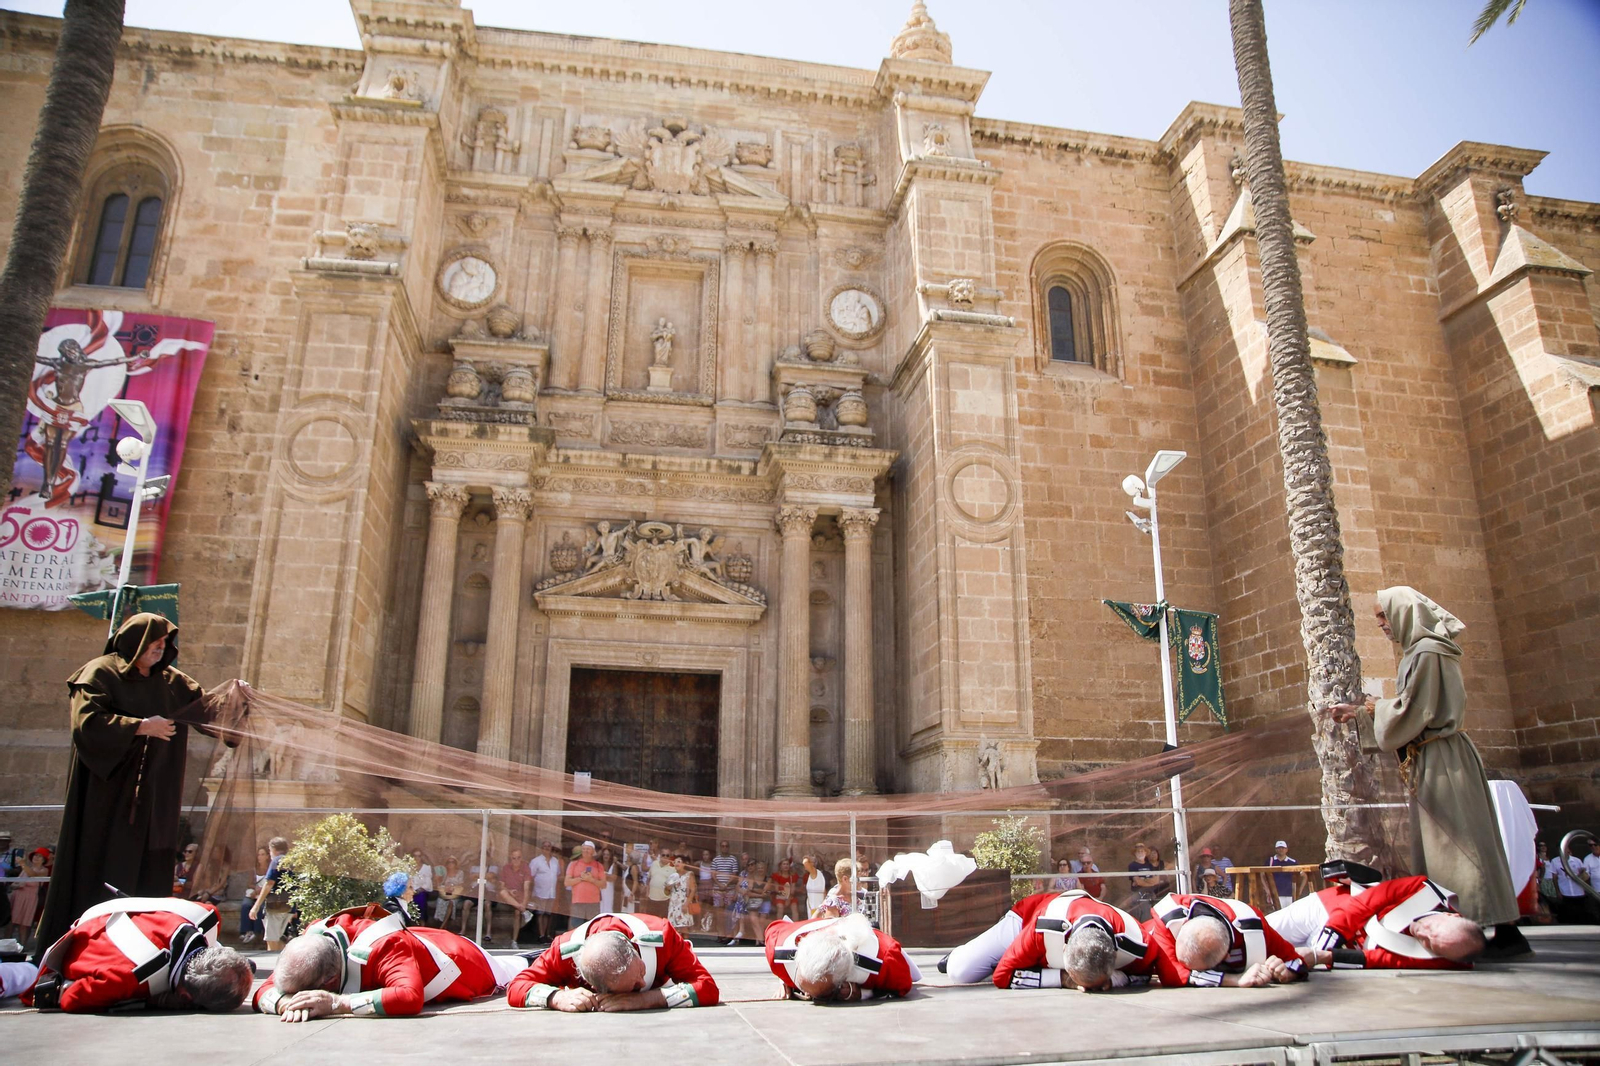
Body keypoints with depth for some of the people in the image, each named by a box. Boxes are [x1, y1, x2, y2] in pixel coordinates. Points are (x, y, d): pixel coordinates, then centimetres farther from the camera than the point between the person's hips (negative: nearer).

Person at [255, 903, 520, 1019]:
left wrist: (337, 1003, -62)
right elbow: (265, 991, -25)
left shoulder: (383, 948, -51)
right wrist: (288, 1002, -48)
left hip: (471, 968, -5)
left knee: (516, 973, 30)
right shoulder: (313, 939, -31)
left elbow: (410, 998, -64)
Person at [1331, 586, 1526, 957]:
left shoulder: (1426, 653, -13)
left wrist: (1373, 707, 0)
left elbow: (1410, 711, -18)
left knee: (1460, 843, -8)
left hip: (1441, 760, -10)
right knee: (1440, 846, 10)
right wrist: (1358, 713, 23)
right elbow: (1413, 711, 22)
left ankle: (1505, 929, -5)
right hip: (1432, 760, 10)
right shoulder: (1421, 651, 17)